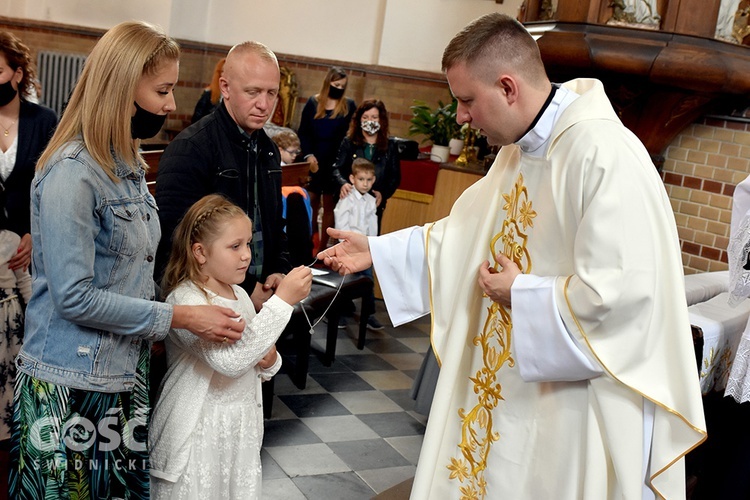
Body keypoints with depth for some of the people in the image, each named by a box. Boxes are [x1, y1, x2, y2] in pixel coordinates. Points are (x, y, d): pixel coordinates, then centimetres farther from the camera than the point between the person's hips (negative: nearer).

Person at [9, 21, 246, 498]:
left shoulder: (129, 165, 8)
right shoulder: (72, 173, -18)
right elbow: (74, 297, -20)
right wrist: (179, 317, -16)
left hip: (126, 377, 8)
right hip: (71, 389, -7)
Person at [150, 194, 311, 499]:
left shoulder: (240, 295, 7)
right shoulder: (185, 300, -17)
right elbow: (229, 360, -32)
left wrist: (268, 362, -4)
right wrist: (282, 301, -30)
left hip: (241, 427, 7)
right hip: (197, 436, -7)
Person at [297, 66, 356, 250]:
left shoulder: (349, 106, 1)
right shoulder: (313, 102, 1)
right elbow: (303, 133, 1)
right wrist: (308, 155, -12)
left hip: (336, 162, 0)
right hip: (314, 161, 0)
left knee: (329, 205, 6)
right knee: (312, 204, 5)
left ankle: (322, 247, 14)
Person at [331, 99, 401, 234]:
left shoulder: (391, 146, 8)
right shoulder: (349, 142, 7)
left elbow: (395, 176, 7)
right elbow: (337, 168, 0)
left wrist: (383, 194, -12)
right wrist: (343, 183, -22)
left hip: (375, 204, 1)